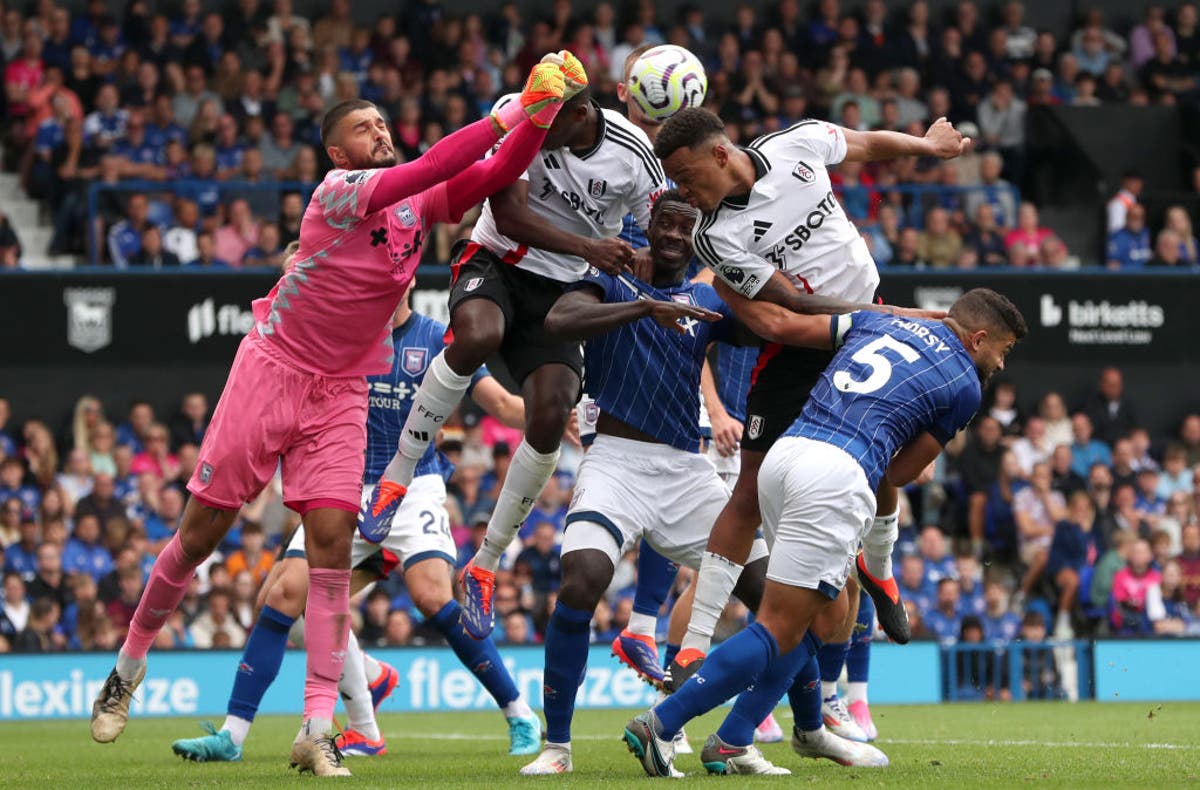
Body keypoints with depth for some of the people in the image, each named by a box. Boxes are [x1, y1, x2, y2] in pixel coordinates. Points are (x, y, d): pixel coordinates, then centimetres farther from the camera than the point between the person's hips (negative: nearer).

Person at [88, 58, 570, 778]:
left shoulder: (424, 202, 3)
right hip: (271, 369, -4)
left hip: (342, 393, 4)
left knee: (332, 538, -10)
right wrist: (502, 117, -33)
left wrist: (539, 112, -22)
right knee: (202, 532, 1)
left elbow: (498, 173, -5)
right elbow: (421, 173, -31)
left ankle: (318, 729, -11)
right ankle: (131, 663, 24)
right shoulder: (337, 192, -16)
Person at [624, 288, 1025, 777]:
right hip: (839, 475, -7)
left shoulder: (878, 320, 24)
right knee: (779, 630, -4)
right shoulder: (964, 386, 10)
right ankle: (660, 726, -12)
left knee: (823, 613, 20)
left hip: (783, 455, 7)